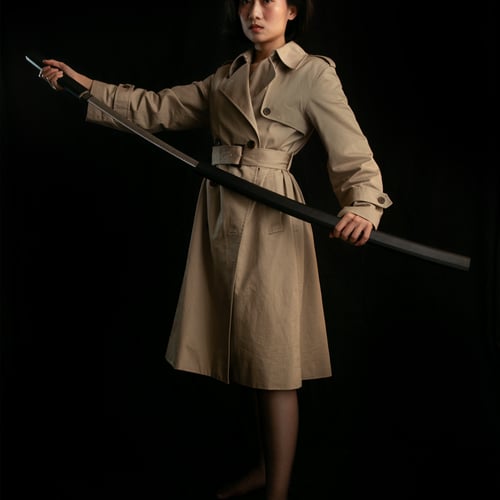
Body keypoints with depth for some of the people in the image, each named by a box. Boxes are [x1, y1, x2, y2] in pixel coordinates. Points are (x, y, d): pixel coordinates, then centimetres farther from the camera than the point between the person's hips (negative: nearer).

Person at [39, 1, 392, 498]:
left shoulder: (313, 74, -2)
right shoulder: (228, 76, 16)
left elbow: (355, 157, -9)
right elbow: (158, 108, 15)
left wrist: (363, 207, -29)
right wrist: (83, 85, 11)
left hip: (270, 221, -6)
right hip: (221, 217, 6)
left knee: (272, 363, -3)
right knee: (248, 355, 14)